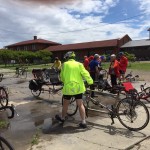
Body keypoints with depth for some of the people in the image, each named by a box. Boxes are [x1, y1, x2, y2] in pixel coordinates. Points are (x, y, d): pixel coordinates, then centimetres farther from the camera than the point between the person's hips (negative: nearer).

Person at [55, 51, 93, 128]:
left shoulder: (65, 64, 1)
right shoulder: (79, 64, 2)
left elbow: (62, 76, 8)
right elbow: (85, 74, -5)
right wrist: (90, 82, 4)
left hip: (68, 87, -1)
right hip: (78, 87, 1)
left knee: (65, 104, 16)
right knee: (80, 104, 8)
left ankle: (62, 118, 35)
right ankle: (83, 122, 8)